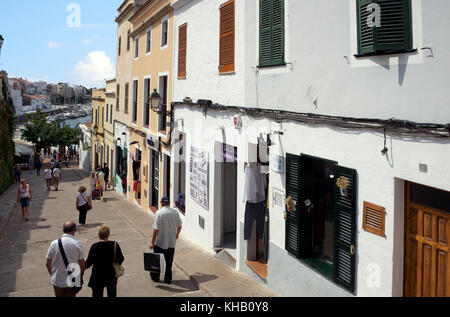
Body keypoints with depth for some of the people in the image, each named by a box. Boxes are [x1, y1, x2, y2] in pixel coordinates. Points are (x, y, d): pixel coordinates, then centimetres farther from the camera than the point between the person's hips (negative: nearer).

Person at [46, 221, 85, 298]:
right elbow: (81, 263, -6)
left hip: (57, 281, 2)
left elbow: (48, 264, 0)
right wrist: (81, 274, 12)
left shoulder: (54, 244, -7)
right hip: (72, 282, -2)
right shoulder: (78, 243, -12)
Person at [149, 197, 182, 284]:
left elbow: (156, 229, -18)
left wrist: (152, 242, -13)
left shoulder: (159, 213, -15)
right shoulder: (175, 212, -2)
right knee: (169, 262, 12)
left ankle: (155, 276, 26)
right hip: (171, 242, 3)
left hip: (160, 242, -3)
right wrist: (177, 234, 29)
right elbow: (179, 226, 9)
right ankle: (168, 279, 17)